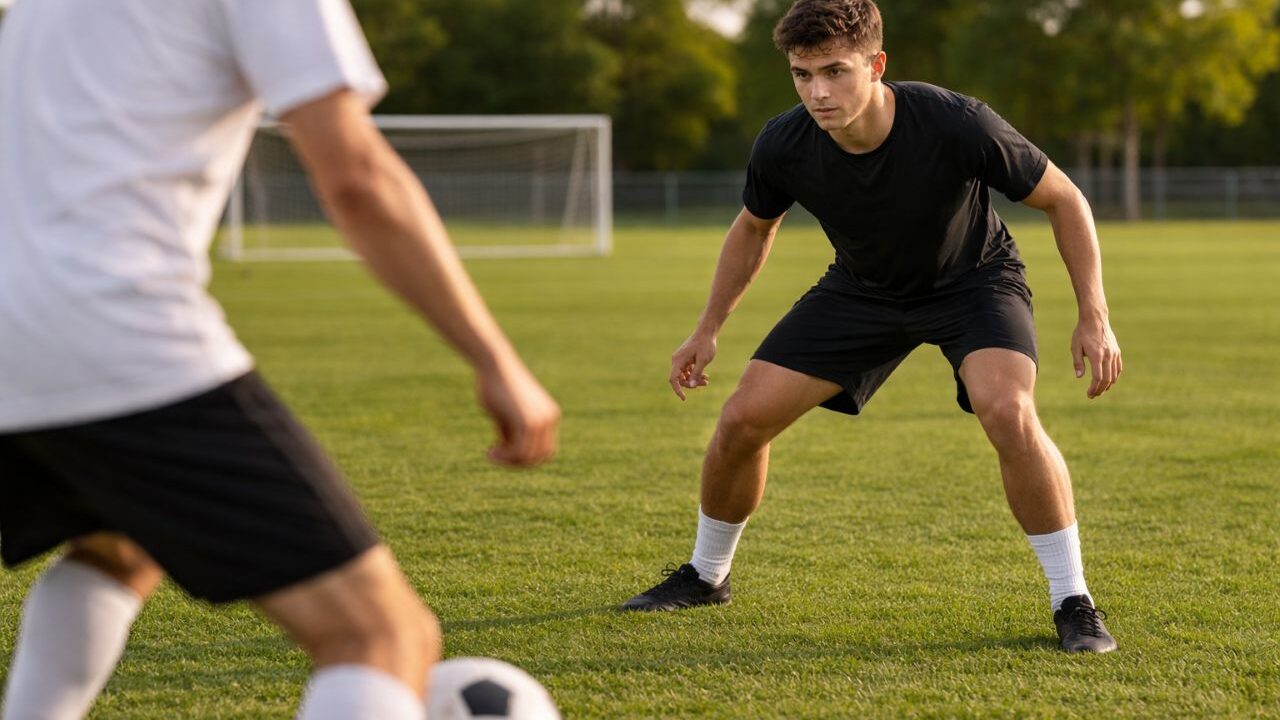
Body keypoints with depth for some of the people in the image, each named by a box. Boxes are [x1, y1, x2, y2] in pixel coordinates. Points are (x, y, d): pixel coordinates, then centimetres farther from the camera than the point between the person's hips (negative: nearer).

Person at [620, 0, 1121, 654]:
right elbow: (754, 228, 2)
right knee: (743, 419, -5)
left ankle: (1074, 604, -16)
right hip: (862, 287, 4)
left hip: (972, 278, -3)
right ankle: (706, 575, 23)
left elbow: (1063, 199, -18)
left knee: (1008, 412, -32)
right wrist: (707, 330, 6)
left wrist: (1094, 318, -21)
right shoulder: (783, 147, -23)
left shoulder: (955, 124, -34)